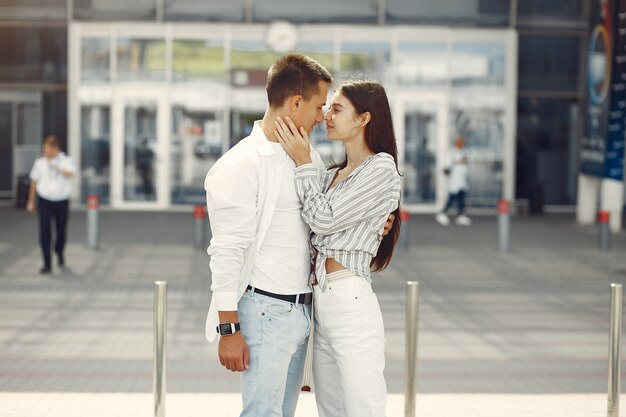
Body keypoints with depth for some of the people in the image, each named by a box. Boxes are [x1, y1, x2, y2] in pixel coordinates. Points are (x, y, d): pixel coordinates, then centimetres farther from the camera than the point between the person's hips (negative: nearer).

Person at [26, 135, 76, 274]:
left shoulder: (66, 161, -5)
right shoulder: (40, 162, 1)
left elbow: (70, 174, -26)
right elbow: (34, 182, 10)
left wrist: (54, 166, -37)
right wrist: (31, 201, 12)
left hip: (61, 201, 0)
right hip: (44, 200, 0)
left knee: (61, 231, 12)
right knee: (44, 231, -10)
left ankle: (59, 252, 42)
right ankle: (47, 264, -7)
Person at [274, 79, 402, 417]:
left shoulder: (381, 169, -6)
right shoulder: (333, 174, 21)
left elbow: (324, 219, -10)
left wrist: (303, 163, -4)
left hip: (350, 301, -9)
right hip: (321, 300, 9)